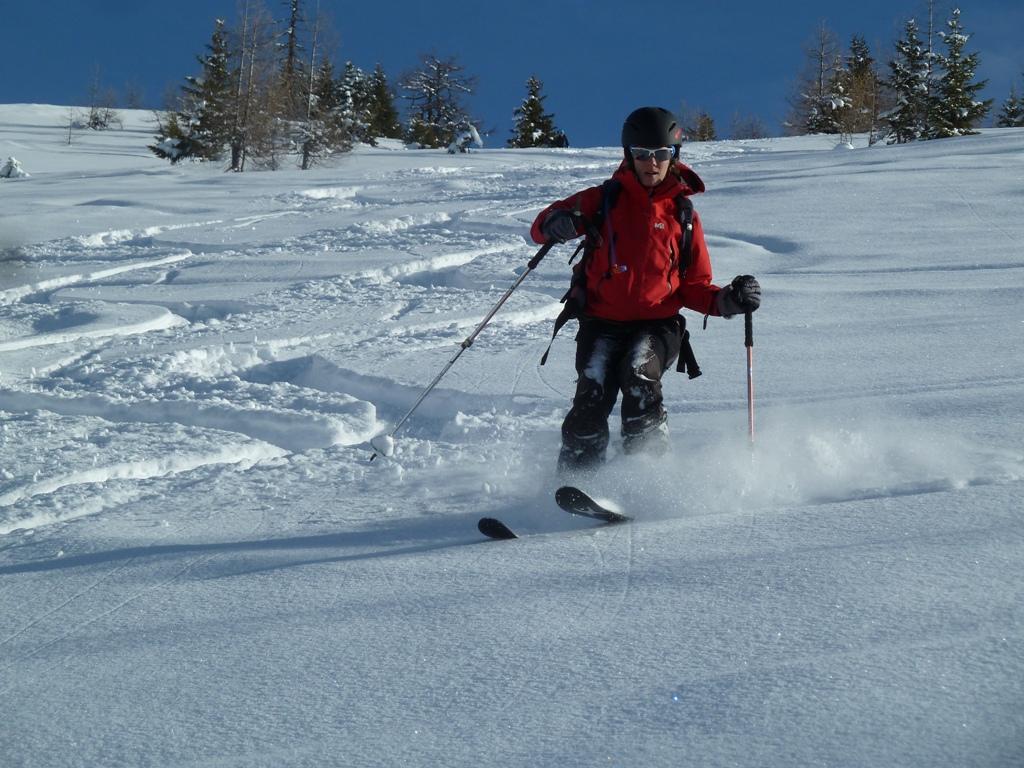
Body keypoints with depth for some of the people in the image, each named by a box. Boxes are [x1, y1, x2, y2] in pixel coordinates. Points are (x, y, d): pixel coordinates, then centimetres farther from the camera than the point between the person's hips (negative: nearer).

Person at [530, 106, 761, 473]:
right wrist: (555, 224, -18)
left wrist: (726, 301, -8)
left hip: (657, 325, 0)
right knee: (593, 395, -22)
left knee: (639, 375, -30)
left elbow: (694, 288, 12)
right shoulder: (603, 200, 7)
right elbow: (541, 228, 6)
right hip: (602, 323, 0)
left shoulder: (683, 214, 10)